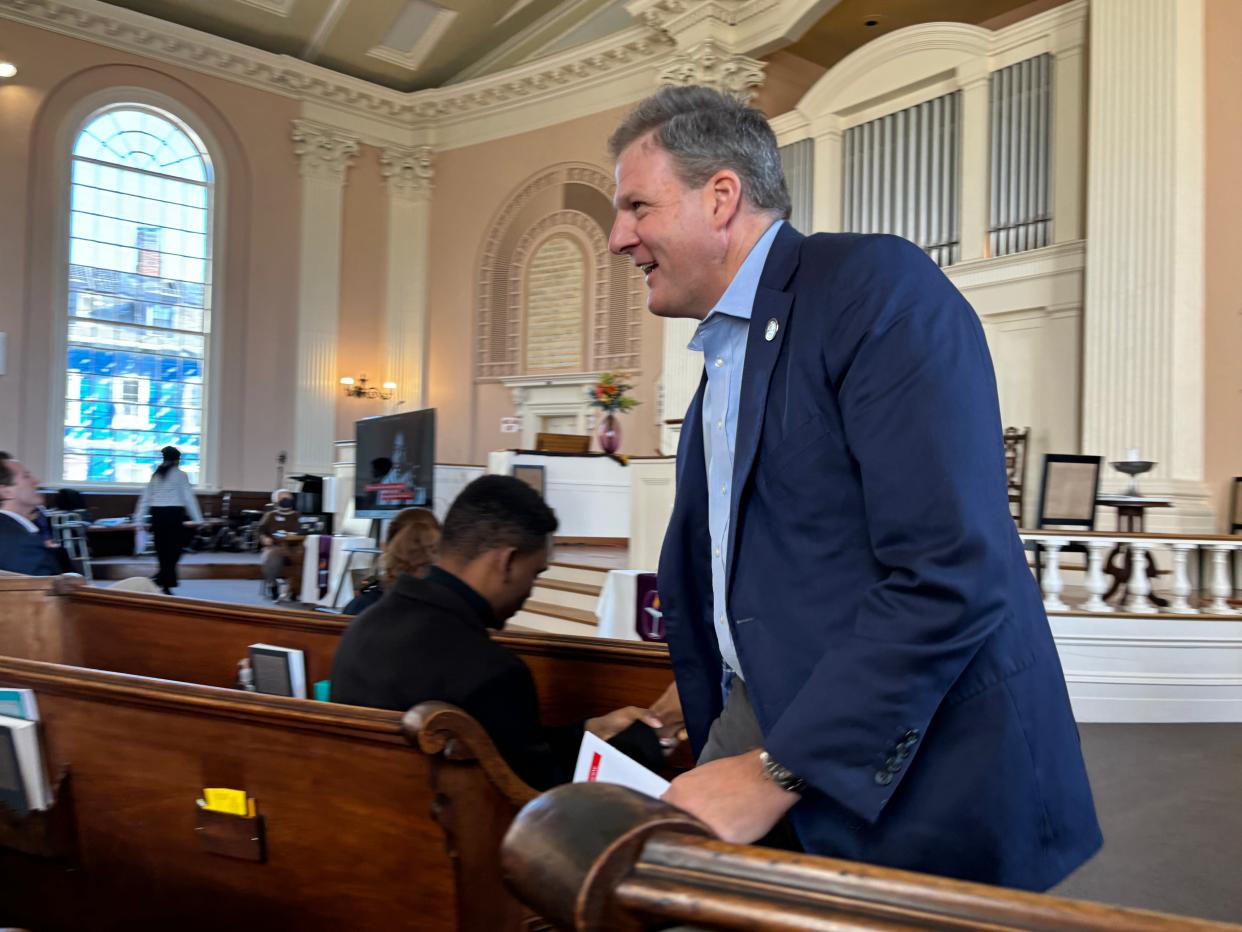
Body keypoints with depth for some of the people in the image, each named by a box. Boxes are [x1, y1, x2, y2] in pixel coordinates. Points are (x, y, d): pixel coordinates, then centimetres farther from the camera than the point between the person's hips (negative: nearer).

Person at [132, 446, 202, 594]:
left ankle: (167, 582, 13)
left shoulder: (156, 475, 14)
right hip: (173, 513, -5)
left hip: (157, 514, 5)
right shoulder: (180, 474, -1)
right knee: (174, 549, 1)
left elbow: (145, 498, 13)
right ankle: (159, 579, -15)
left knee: (162, 549, 11)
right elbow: (189, 497, -5)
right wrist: (197, 519, -6)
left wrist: (138, 519, 15)